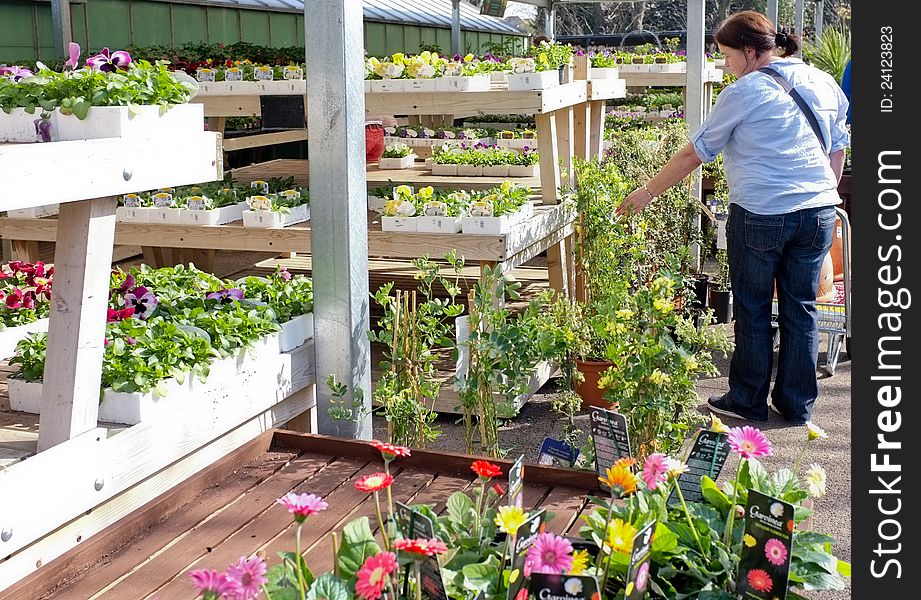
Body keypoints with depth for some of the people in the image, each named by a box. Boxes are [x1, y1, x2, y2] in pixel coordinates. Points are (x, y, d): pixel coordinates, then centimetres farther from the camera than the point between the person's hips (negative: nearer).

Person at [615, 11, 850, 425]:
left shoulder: (743, 93, -7)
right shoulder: (824, 84, 10)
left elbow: (694, 154, -3)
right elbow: (838, 148, 16)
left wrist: (646, 193, 6)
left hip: (760, 215, -5)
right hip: (819, 211, 6)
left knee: (753, 310, 8)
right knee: (801, 308, 13)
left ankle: (748, 402, 20)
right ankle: (798, 405, 22)